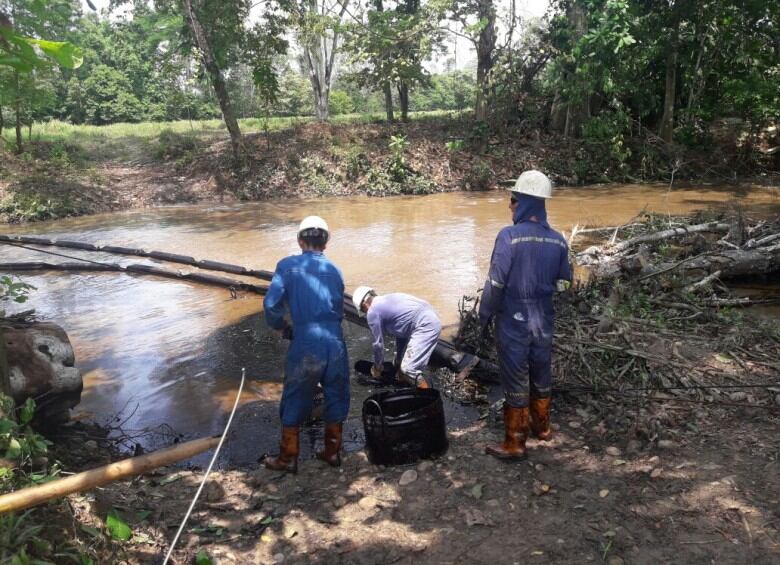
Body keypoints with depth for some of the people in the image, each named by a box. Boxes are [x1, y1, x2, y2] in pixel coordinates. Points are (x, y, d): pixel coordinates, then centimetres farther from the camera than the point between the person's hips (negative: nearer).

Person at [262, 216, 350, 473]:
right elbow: (339, 311, 12)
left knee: (295, 401, 12)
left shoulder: (288, 265, 0)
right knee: (336, 397, 19)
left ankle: (288, 458, 24)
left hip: (305, 342, -3)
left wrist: (282, 327, 10)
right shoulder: (334, 270, 11)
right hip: (335, 341, 3)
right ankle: (332, 452, 31)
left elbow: (271, 304, -6)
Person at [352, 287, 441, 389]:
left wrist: (377, 367, 20)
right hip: (430, 319, 10)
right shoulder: (388, 300, 25)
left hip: (425, 326, -10)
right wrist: (398, 361, 37)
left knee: (409, 369, -8)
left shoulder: (373, 312, -1)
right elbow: (401, 333, 31)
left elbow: (378, 343, 4)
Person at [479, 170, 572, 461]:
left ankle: (515, 443, 17)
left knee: (515, 382, 6)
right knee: (541, 376, 22)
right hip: (544, 323, 5)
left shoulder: (509, 236, -19)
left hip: (513, 324, -5)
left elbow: (495, 284, -17)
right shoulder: (558, 241, -2)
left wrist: (484, 316, -5)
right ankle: (542, 426, 40)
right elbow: (565, 283, 7)